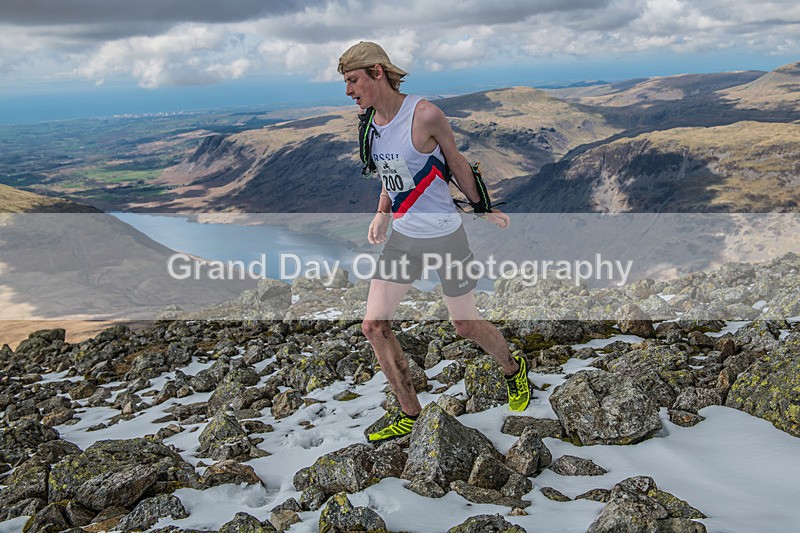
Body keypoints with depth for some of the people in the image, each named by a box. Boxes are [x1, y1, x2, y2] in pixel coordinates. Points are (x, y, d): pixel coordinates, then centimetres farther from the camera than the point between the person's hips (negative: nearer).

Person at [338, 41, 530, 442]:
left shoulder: (424, 115, -17)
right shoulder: (368, 121, 1)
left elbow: (456, 162, -3)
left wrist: (484, 209, 6)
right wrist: (382, 215, 5)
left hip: (444, 236, -6)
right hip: (402, 236, 6)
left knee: (465, 325, 7)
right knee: (374, 326, 0)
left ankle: (514, 369, 39)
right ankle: (409, 415, 16)